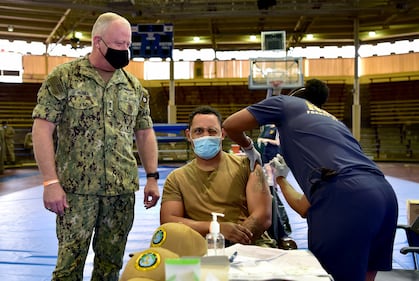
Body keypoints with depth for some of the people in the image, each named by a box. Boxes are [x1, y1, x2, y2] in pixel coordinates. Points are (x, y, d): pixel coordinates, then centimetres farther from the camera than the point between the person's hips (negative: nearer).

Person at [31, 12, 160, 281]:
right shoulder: (63, 77, -4)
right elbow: (42, 129, -8)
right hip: (76, 188, -3)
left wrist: (152, 177, 6)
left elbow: (144, 133, 13)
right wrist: (51, 181, -14)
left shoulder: (135, 85, 9)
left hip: (123, 189, 4)